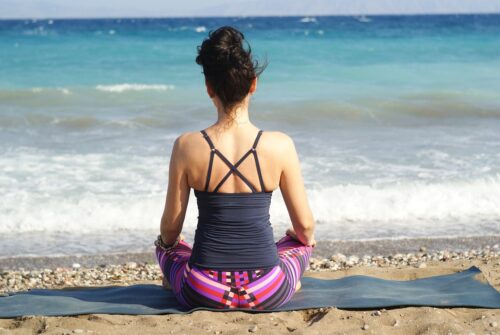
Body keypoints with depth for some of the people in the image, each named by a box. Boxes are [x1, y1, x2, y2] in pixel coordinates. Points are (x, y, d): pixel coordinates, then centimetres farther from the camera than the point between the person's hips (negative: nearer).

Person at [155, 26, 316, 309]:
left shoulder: (187, 147, -10)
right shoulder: (280, 146, -10)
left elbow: (171, 228, 1)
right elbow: (305, 225, 0)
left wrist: (166, 240, 25)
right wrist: (307, 237, 24)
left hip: (203, 294, 0)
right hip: (267, 295, 0)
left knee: (166, 244, 35)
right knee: (303, 241, 35)